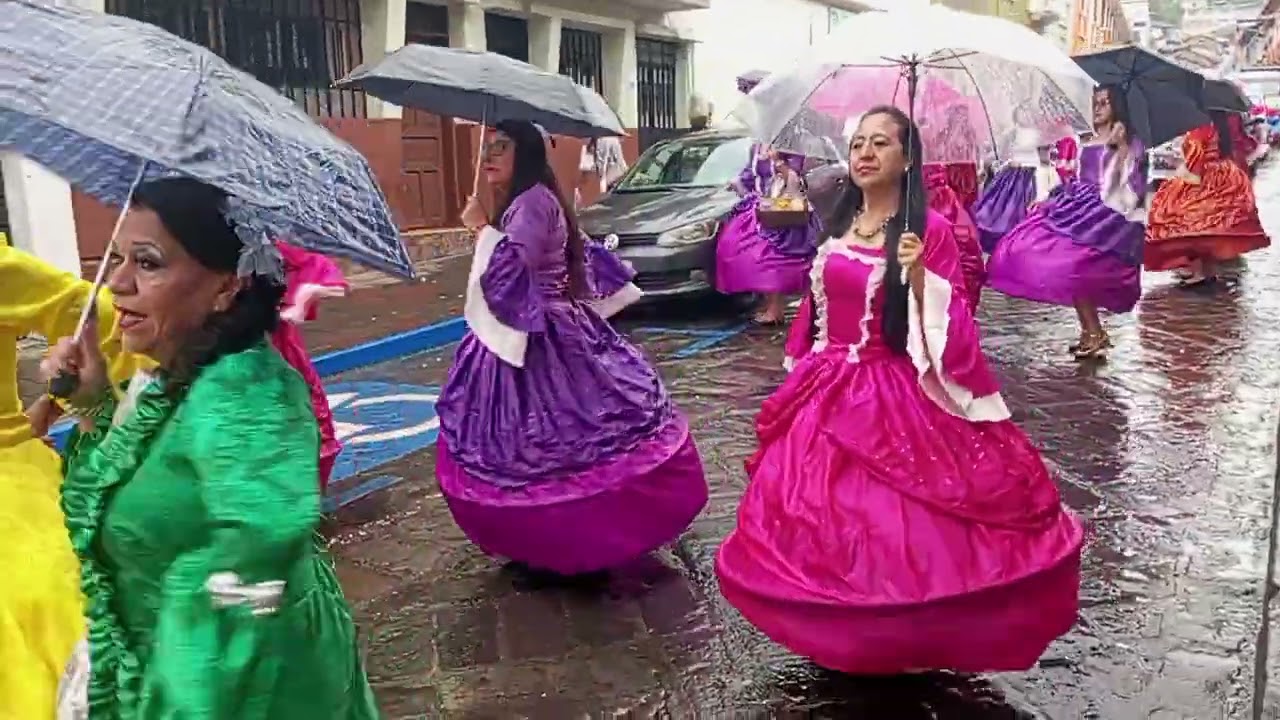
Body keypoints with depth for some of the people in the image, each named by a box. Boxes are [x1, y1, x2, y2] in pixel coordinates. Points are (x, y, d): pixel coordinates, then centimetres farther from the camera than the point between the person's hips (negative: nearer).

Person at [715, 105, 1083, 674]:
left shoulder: (929, 228, -8)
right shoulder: (839, 225, 10)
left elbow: (948, 327, -12)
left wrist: (918, 274, -28)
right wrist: (799, 373, 17)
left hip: (895, 397, -6)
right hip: (827, 394, 7)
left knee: (899, 524, -4)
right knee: (821, 519, 12)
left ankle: (911, 641, 17)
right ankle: (838, 634, 31)